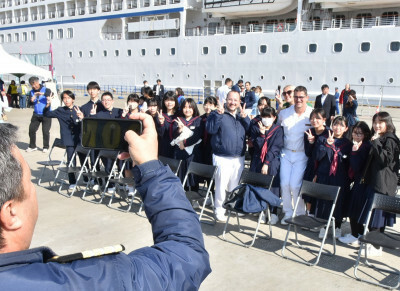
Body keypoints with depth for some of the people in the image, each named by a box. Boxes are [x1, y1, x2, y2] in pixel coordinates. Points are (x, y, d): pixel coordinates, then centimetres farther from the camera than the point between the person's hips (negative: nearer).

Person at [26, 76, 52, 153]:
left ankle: (46, 147, 13)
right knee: (31, 129, 3)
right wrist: (32, 100, -26)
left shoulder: (45, 89, -5)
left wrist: (42, 93, -39)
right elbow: (30, 101, -3)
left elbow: (50, 93, -25)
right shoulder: (32, 92, 7)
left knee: (46, 131, -3)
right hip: (36, 114, 4)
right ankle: (32, 146, 17)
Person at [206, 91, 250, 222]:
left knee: (235, 185, 15)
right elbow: (210, 129, -18)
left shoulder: (242, 116, 14)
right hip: (222, 158, -5)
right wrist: (218, 114, -25)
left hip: (239, 158, 5)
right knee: (221, 185, -3)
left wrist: (245, 117, -13)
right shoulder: (217, 114, -2)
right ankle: (219, 210, 10)